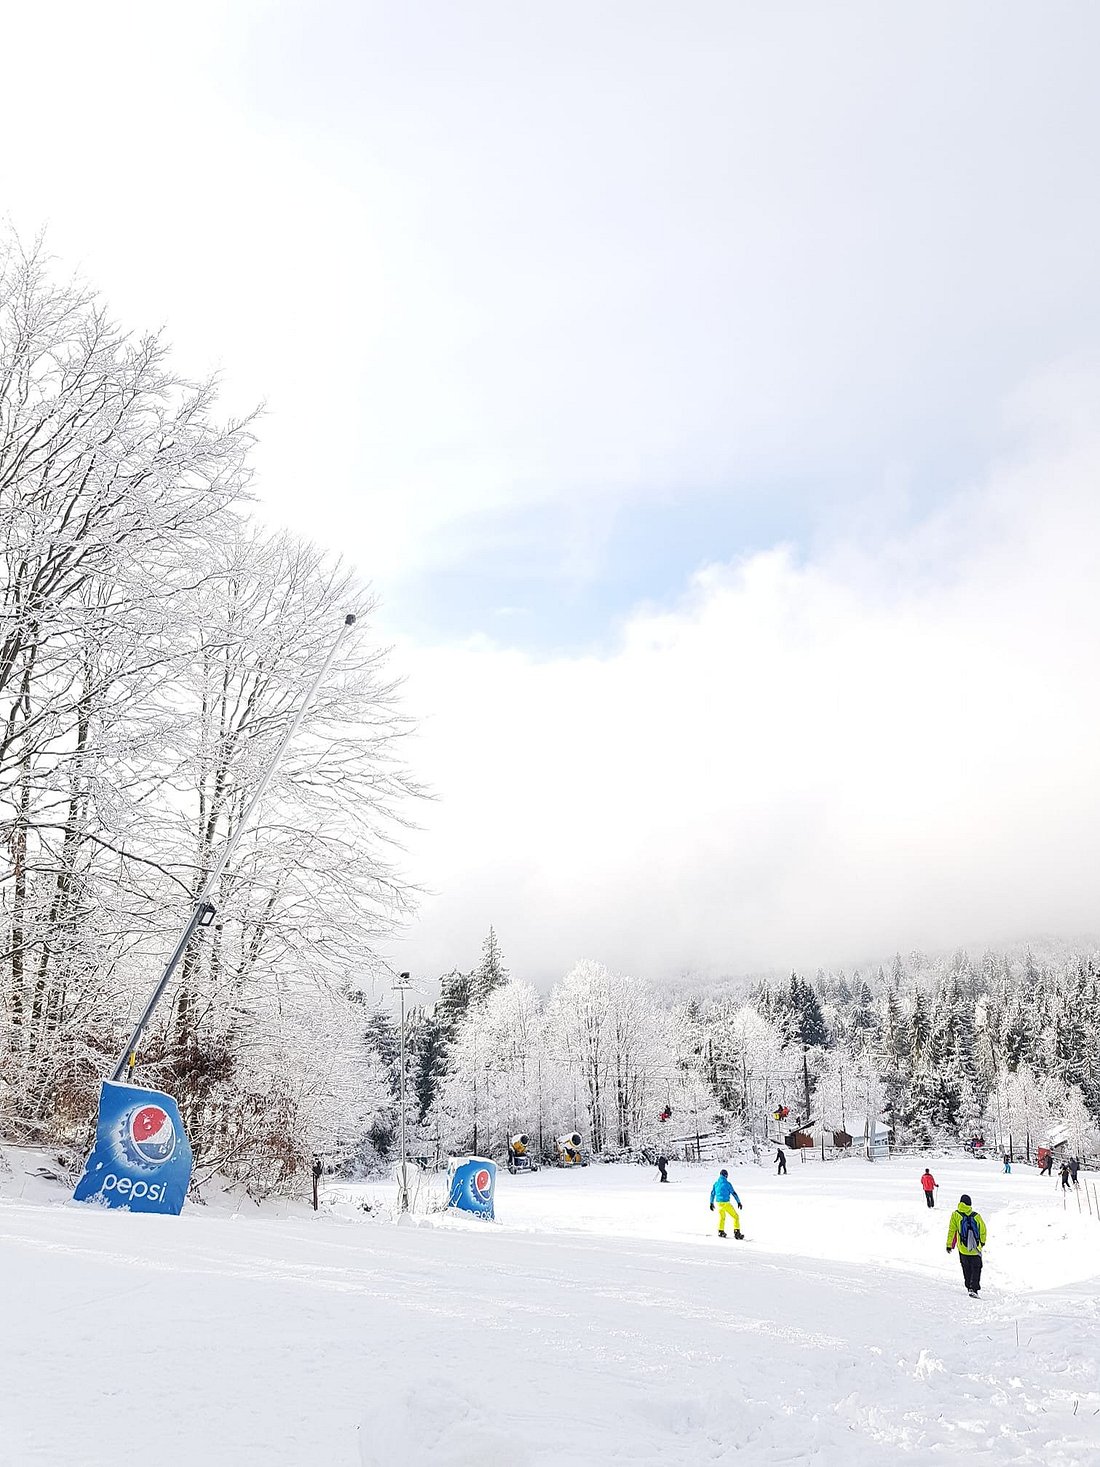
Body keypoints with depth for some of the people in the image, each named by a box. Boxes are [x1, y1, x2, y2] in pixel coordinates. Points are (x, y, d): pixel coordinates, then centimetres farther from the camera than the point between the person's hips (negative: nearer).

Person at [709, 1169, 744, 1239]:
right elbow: (733, 1193, -10)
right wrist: (739, 1202, -2)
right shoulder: (727, 1183, -10)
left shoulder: (716, 1184, 6)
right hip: (726, 1203, -6)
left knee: (722, 1217, 29)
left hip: (718, 1203, 6)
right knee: (736, 1216, 5)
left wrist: (711, 1203, 25)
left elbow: (712, 1194, 14)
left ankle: (721, 1231, 32)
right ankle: (737, 1232, -2)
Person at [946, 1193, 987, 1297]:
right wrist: (983, 1242, 27)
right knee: (976, 1269, 7)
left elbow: (952, 1230, -4)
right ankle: (974, 1288, -9)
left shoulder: (956, 1215, -4)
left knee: (967, 1269, 19)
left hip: (963, 1249, 1)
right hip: (976, 1249, 0)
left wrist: (949, 1245, 4)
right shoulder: (976, 1216, -2)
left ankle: (969, 1287, 24)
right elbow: (983, 1230, 8)